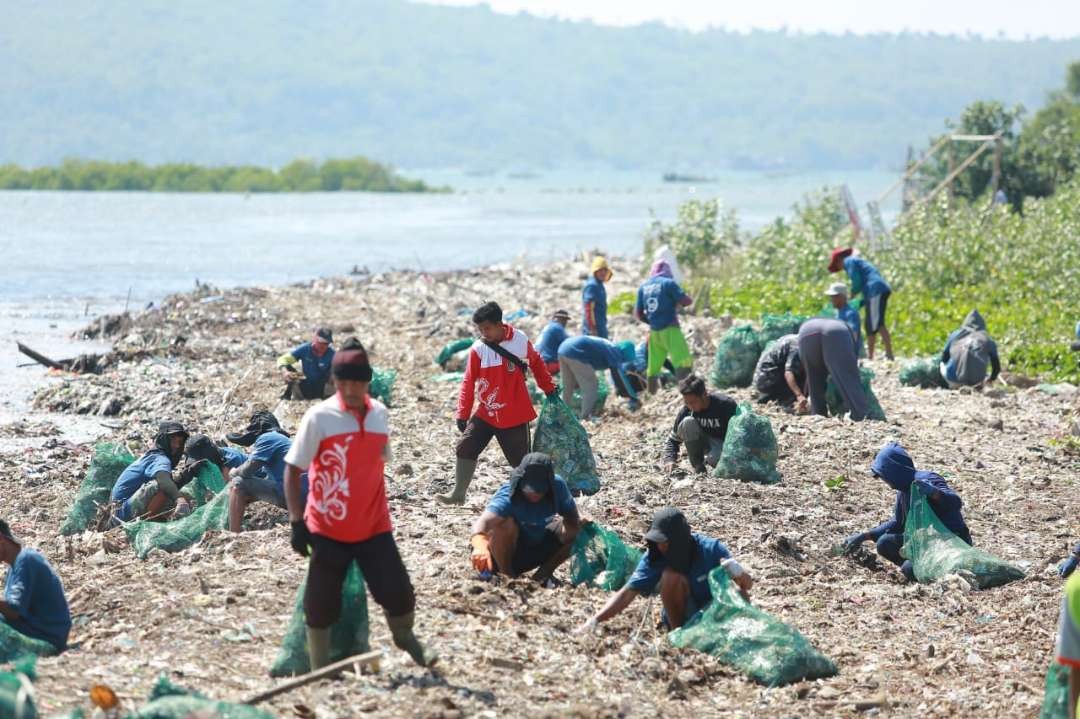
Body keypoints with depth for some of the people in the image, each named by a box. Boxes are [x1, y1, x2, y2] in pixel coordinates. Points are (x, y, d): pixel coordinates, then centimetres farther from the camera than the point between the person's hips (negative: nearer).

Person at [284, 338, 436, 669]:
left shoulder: (380, 414, 3)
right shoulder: (319, 417, -11)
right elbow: (293, 470, -8)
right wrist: (297, 522, -13)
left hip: (373, 526, 3)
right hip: (327, 529, -3)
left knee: (397, 591, 0)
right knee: (321, 604, 1)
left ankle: (405, 637, 30)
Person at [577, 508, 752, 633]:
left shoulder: (711, 549, -21)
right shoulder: (654, 558, -18)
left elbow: (748, 584, -14)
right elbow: (628, 593, -24)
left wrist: (738, 573, -39)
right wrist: (594, 621, -37)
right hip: (684, 620, 1)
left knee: (741, 597, -33)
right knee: (671, 575, -29)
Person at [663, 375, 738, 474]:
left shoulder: (726, 405, -25)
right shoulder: (686, 410, -14)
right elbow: (673, 440, -4)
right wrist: (670, 460, -23)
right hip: (706, 443, 5)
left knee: (714, 459, -41)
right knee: (687, 422, -25)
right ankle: (698, 467, -17)